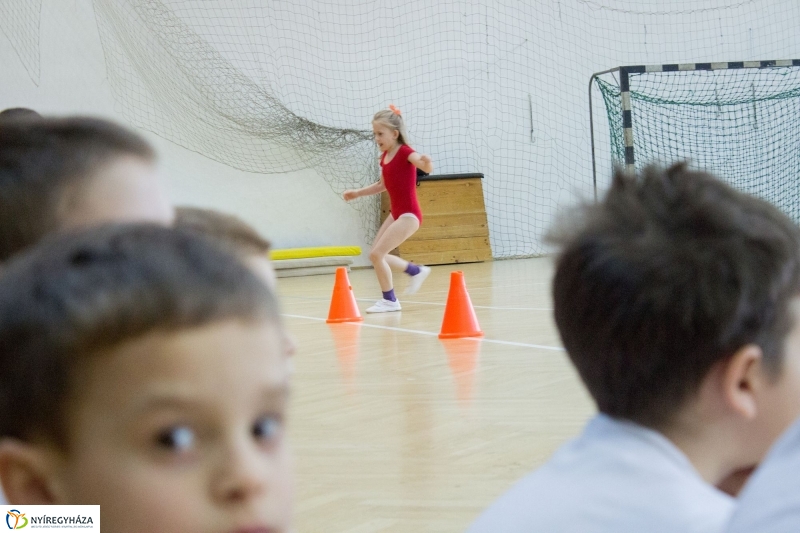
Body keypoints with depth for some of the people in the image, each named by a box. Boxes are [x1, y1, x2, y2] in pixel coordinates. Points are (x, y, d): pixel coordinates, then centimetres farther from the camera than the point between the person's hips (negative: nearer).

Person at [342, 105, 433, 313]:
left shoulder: (405, 152, -16)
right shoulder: (385, 156, 7)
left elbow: (426, 168, -34)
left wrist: (426, 163, -56)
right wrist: (358, 193, 19)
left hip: (409, 214, -9)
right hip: (396, 214, 9)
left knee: (376, 254, -14)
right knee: (377, 255, 14)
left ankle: (389, 300, 1)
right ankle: (417, 271, 30)